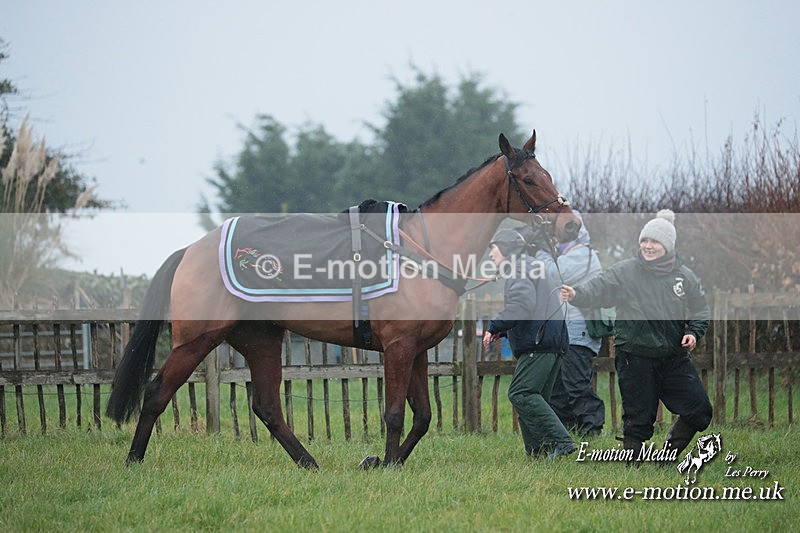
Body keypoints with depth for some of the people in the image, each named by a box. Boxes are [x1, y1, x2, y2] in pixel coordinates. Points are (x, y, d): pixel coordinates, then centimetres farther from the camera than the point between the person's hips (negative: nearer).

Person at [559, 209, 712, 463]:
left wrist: (693, 332, -5)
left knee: (699, 410, 4)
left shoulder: (684, 276, 3)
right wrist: (576, 294, -38)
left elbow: (701, 311, 14)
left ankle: (669, 454, 24)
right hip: (636, 358, -3)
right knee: (638, 419, 2)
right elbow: (597, 289, -18)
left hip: (674, 356, 4)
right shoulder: (624, 271, -6)